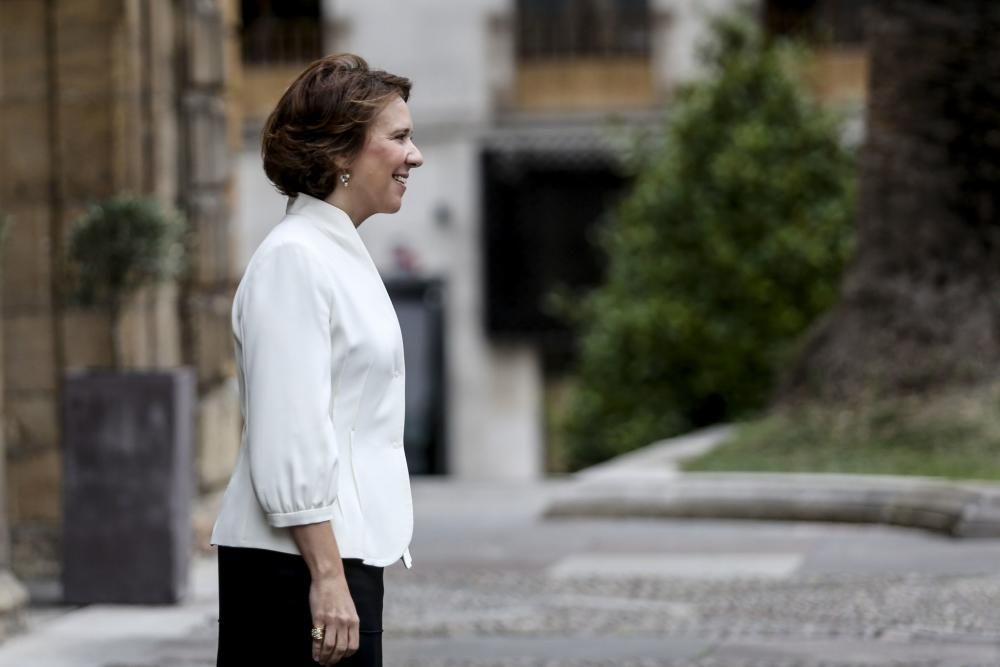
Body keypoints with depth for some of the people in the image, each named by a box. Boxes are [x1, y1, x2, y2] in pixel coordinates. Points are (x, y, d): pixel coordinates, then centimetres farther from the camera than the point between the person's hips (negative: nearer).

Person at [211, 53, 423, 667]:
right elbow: (291, 438, -20)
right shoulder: (293, 259, -13)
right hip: (298, 566, -9)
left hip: (342, 554, 9)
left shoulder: (340, 252, 17)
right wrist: (326, 576, -22)